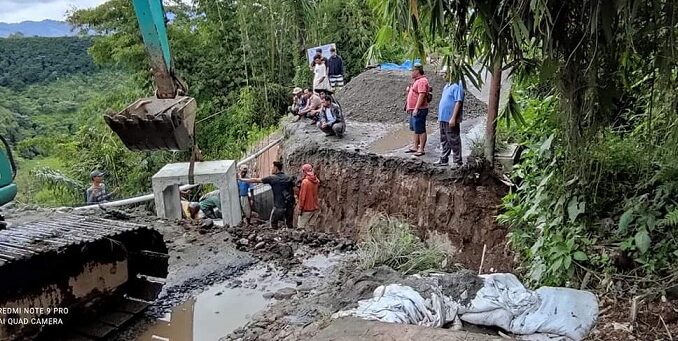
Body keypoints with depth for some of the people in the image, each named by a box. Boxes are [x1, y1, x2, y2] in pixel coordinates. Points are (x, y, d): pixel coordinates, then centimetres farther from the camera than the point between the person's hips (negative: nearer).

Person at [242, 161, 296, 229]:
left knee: (273, 224, 11)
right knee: (290, 225, 12)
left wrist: (242, 180, 12)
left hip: (279, 206, -4)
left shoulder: (272, 178, -4)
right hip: (290, 205, 4)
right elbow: (295, 189, 6)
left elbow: (256, 180, 2)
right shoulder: (289, 178, 7)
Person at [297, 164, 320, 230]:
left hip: (307, 209, -7)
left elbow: (302, 196, -15)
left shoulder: (305, 182, -16)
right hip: (315, 208, 7)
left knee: (301, 227, -2)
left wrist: (300, 208, -7)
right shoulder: (316, 181, 3)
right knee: (311, 226, 11)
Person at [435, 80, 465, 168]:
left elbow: (458, 102, -20)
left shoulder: (457, 85, -15)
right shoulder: (447, 86, 15)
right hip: (443, 118, 9)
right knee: (444, 140, 15)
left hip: (451, 119, -9)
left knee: (454, 141, -3)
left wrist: (453, 118, -24)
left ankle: (458, 162, 5)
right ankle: (444, 159, 25)